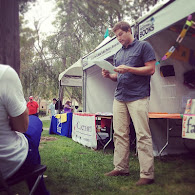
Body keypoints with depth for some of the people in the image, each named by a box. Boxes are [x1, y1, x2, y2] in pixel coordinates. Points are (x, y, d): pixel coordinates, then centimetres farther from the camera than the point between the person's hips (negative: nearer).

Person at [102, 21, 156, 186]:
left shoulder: (143, 46, 3)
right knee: (119, 134, 6)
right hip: (120, 98, 7)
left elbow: (151, 69, -5)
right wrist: (109, 75, 4)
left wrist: (129, 69, -14)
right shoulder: (118, 54, 22)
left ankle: (147, 174, -2)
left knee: (143, 135, -7)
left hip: (138, 97, -7)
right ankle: (121, 168, 16)